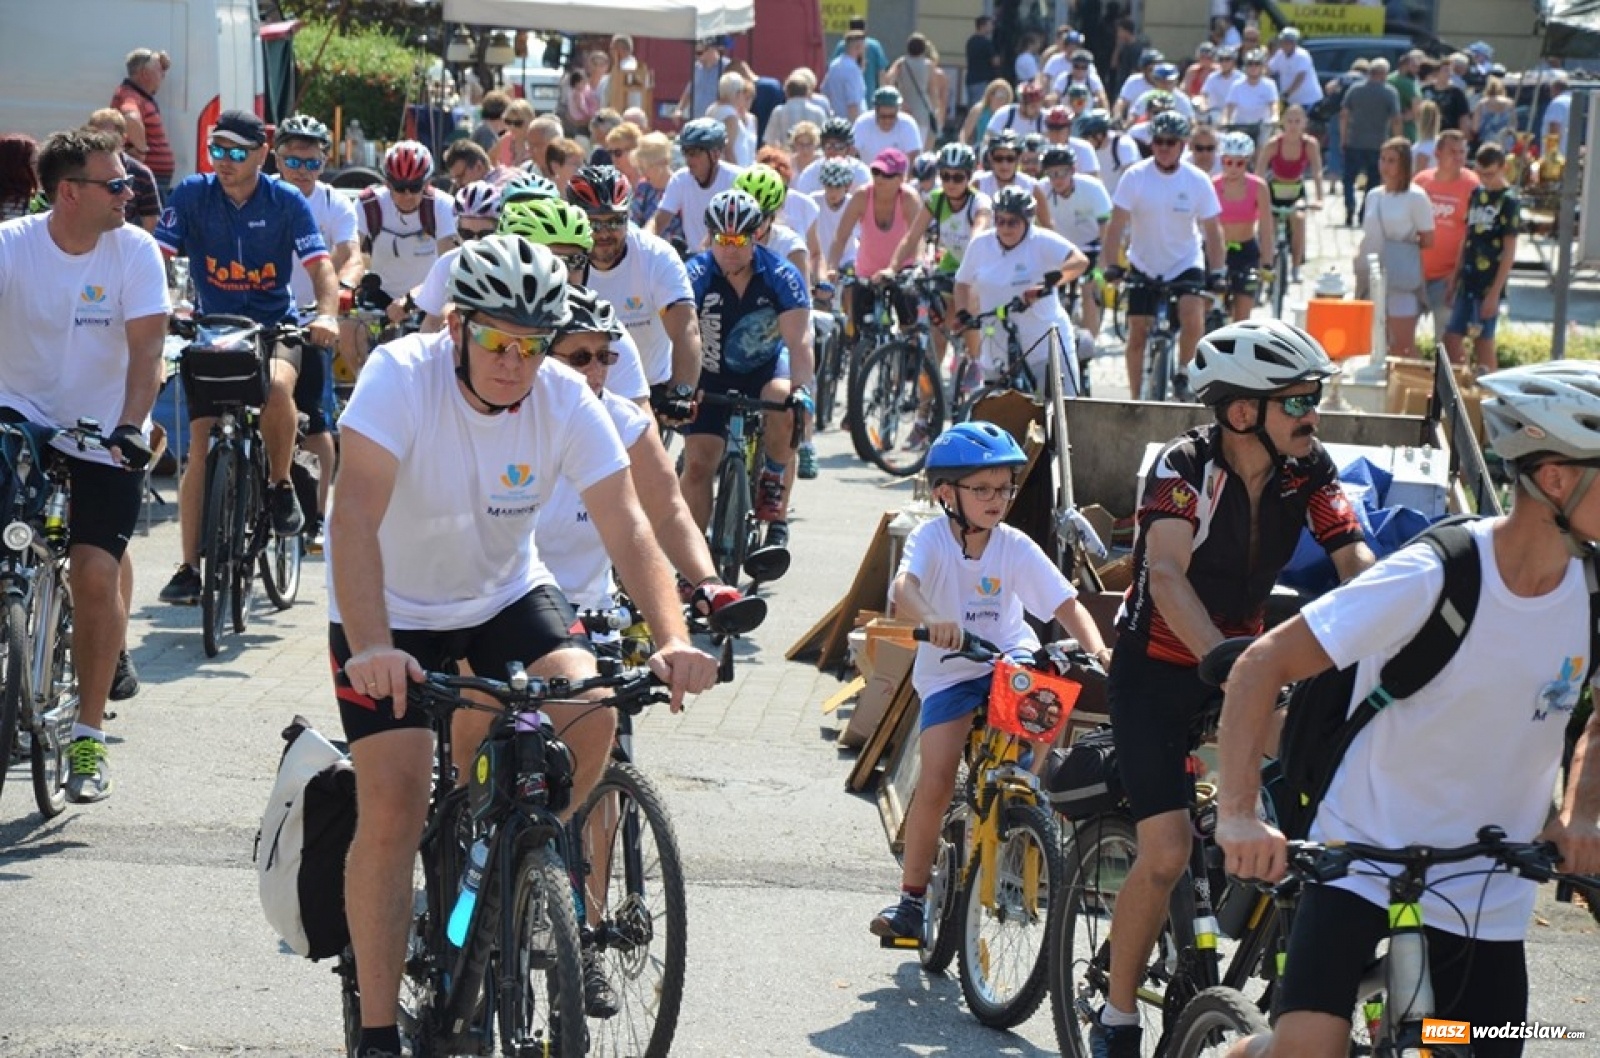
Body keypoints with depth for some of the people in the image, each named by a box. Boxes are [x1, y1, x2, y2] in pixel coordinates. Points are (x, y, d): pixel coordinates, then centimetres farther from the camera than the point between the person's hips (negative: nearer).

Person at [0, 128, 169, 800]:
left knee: (96, 576, -10)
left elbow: (146, 346, -17)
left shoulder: (135, 250, -10)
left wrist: (130, 426, -32)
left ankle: (88, 736, 2)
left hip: (106, 436, -1)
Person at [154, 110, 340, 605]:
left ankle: (281, 485, -8)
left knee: (276, 385, -35)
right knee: (201, 447, -6)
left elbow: (321, 267, -13)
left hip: (275, 326, -1)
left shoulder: (286, 202, -8)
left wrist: (327, 314, -32)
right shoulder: (192, 194, -7)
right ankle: (189, 568, -1)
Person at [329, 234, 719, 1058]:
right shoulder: (401, 376, -27)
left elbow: (627, 529, -21)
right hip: (394, 613, -3)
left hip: (506, 596, 3)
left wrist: (673, 640, -37)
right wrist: (370, 648, -50)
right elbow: (355, 515, -36)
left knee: (590, 717, -22)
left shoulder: (567, 402, -17)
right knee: (392, 811, -13)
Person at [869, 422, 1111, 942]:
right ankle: (912, 896, 1)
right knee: (935, 781, -14)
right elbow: (904, 588, -33)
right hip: (948, 672, -2)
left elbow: (1067, 606, -11)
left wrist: (1096, 649, -30)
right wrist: (931, 620, -54)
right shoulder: (931, 538, -13)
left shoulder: (1015, 548, -7)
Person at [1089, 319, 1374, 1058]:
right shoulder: (1185, 465, -23)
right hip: (1157, 669, -5)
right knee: (1168, 851, -16)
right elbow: (1166, 577, -36)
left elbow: (1355, 562, -18)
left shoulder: (1309, 469, -9)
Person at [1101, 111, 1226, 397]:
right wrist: (1112, 265, -23)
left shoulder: (1197, 181, -10)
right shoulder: (1135, 177, -12)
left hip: (1185, 264, -1)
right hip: (1144, 266, 1)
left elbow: (1212, 229, -6)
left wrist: (1217, 272, -16)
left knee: (1192, 315, -25)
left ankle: (1183, 371, -2)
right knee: (1137, 333, 2)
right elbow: (1117, 223, -13)